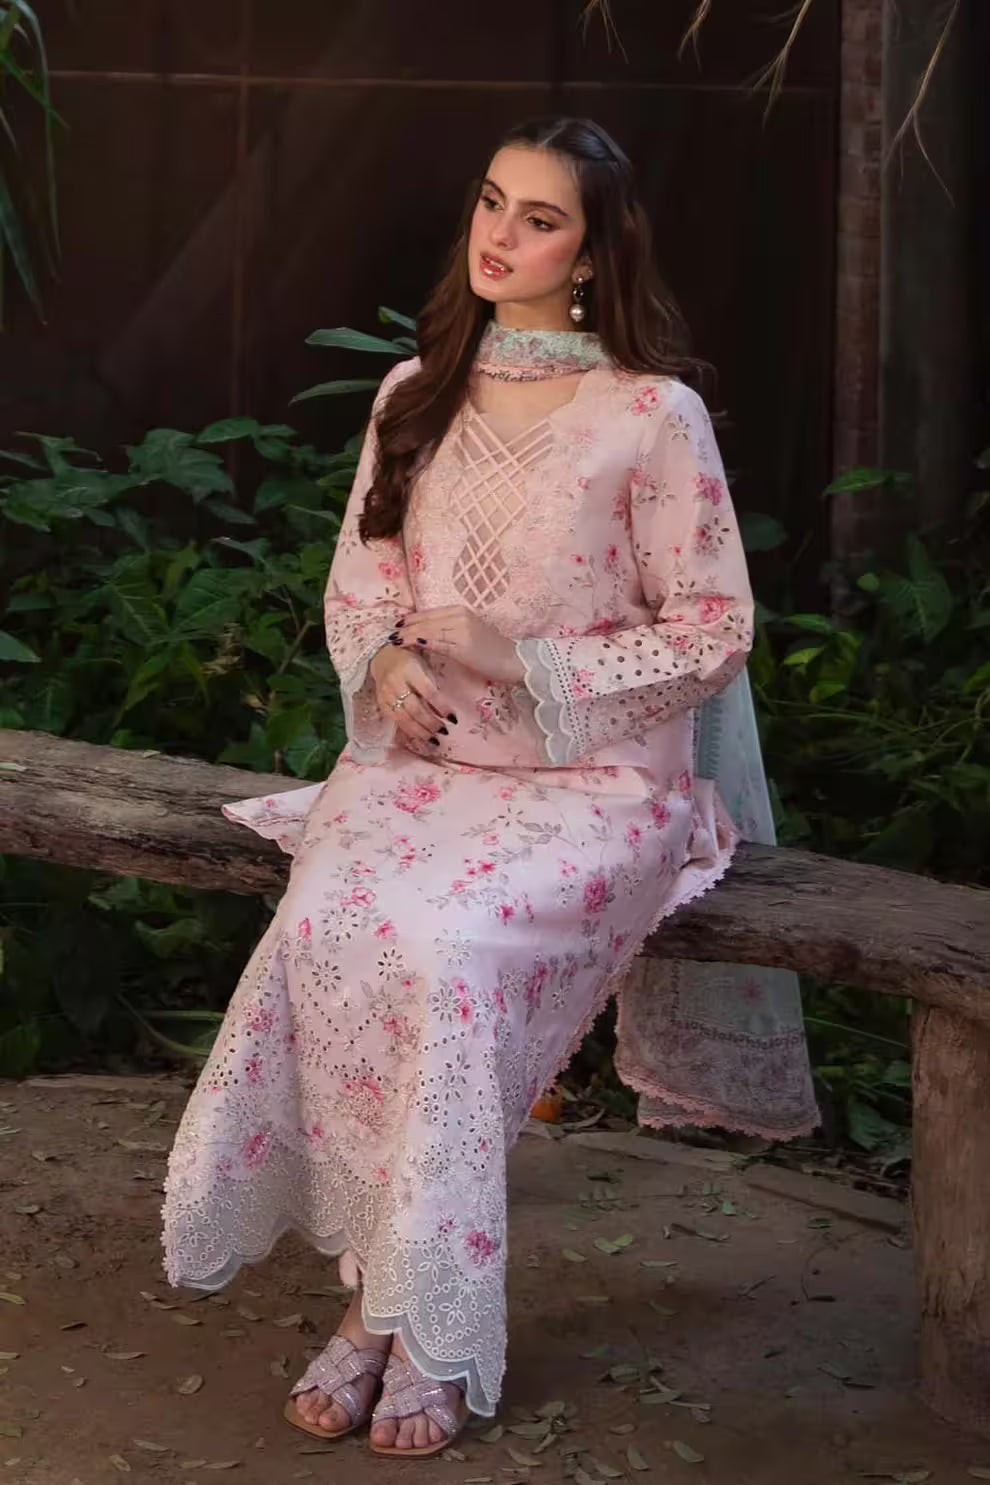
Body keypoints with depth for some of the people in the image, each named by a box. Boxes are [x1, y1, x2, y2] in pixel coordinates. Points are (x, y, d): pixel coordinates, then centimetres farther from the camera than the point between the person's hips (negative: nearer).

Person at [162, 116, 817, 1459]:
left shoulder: (654, 415, -3)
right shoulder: (417, 396, 13)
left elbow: (713, 632, -3)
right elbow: (358, 582, 19)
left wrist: (532, 670, -13)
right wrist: (383, 661, -5)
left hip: (594, 779, -4)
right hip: (422, 757, 4)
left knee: (443, 948, -33)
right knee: (325, 931, -28)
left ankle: (432, 1327, -17)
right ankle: (385, 1290, -16)